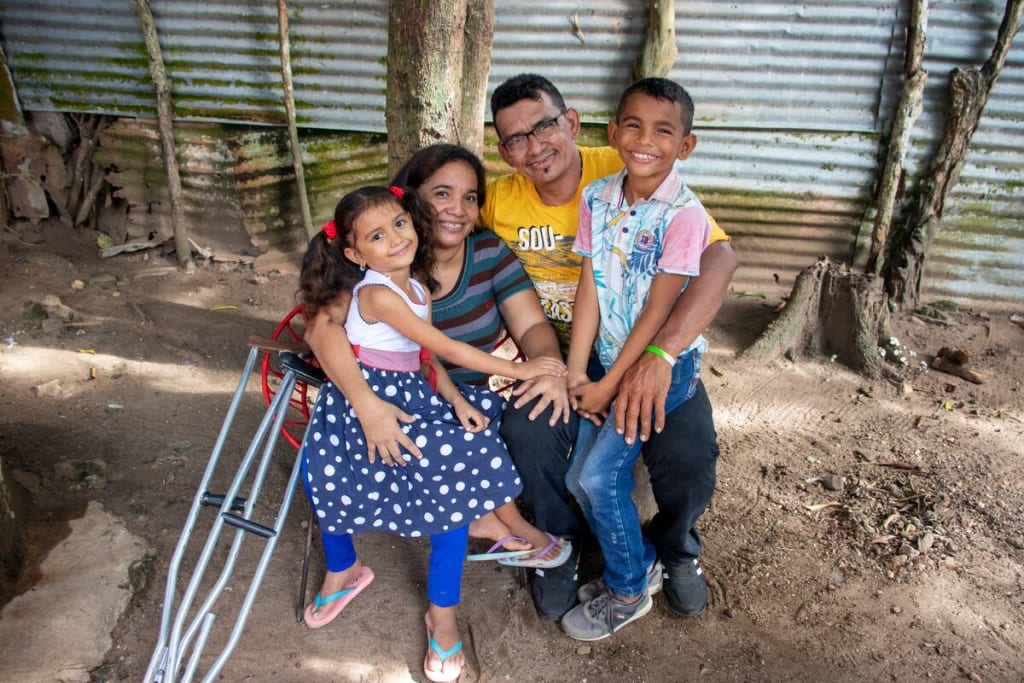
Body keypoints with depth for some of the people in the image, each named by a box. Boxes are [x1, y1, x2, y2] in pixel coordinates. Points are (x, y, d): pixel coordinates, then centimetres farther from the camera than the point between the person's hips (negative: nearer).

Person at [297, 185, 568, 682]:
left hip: (413, 398, 6)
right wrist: (516, 370, -18)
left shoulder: (418, 289, 7)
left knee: (457, 481, -6)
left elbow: (427, 358, 6)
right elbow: (445, 347, -20)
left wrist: (457, 400, -11)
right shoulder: (377, 294, -18)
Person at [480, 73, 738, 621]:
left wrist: (658, 356, -43)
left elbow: (719, 259, -30)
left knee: (688, 457, -23)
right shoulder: (500, 201, -6)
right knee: (525, 432, -25)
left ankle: (675, 547, 15)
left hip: (649, 351, -2)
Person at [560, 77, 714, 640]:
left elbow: (658, 310, -17)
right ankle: (638, 558, 32)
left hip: (662, 363, -6)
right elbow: (589, 288, -3)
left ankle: (628, 592, 18)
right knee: (578, 477, 4)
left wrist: (609, 384, -14)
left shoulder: (683, 215, -17)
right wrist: (577, 372, -7)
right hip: (609, 357, 6)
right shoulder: (597, 197, -1)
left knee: (599, 475, -9)